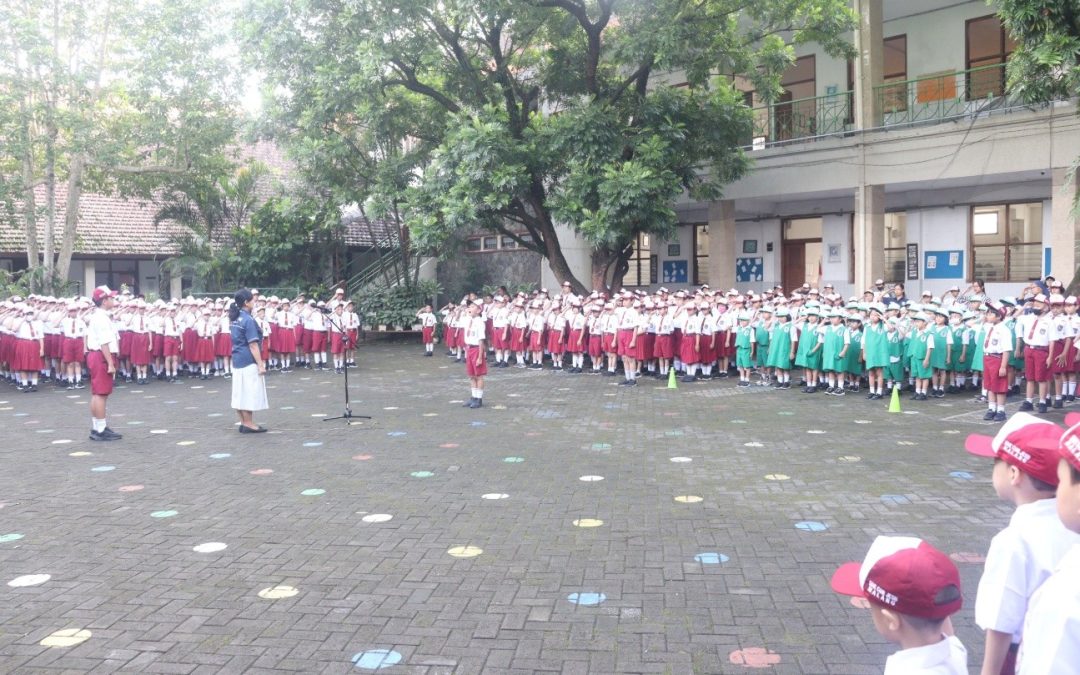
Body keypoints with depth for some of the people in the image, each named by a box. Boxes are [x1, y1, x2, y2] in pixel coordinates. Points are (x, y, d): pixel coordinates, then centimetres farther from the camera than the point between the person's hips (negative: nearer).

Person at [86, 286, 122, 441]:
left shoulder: (97, 316, 16)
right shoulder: (102, 318, -17)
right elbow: (104, 343, -23)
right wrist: (110, 364, -23)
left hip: (95, 356, 11)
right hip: (102, 357, -11)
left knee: (97, 393, 15)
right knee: (101, 394, -8)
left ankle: (98, 427, 23)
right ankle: (101, 430, -7)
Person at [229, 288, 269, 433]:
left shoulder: (234, 318, 10)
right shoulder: (248, 319, -16)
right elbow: (253, 345, -19)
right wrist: (260, 364, -18)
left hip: (237, 359, 9)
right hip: (249, 361, -9)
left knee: (240, 393, 10)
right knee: (250, 393, -2)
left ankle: (244, 423, 15)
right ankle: (248, 424, 2)